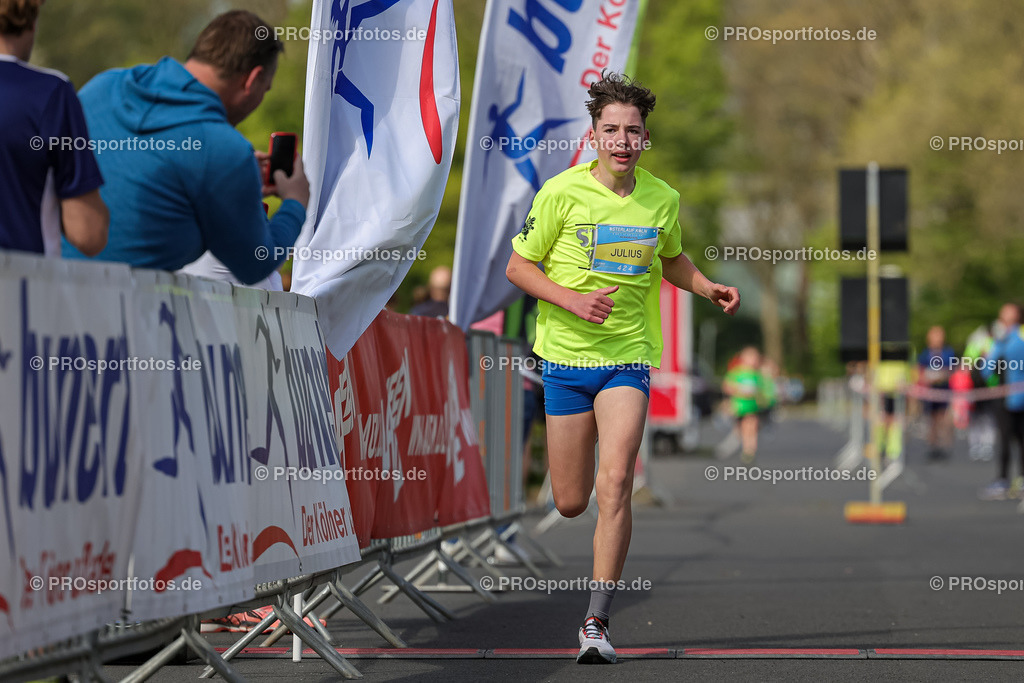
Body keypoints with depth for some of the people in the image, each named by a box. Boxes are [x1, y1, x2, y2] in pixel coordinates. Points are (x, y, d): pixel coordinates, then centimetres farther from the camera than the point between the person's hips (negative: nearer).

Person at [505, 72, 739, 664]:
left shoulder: (663, 199, 0)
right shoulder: (563, 193, -8)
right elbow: (518, 266, -1)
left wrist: (709, 288, 2)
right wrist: (572, 300, -16)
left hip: (629, 357, 0)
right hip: (566, 356, 0)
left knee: (615, 484, -19)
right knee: (571, 502, 5)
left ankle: (598, 621, -14)